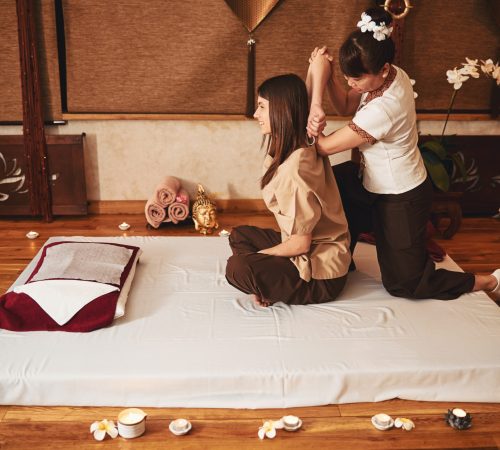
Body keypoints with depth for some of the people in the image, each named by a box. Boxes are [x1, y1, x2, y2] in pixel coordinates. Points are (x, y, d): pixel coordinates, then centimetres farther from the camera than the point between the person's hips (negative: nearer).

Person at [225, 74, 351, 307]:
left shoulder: (294, 169, -28)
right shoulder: (304, 146, -2)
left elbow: (301, 243, -23)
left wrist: (258, 255, -8)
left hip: (322, 273, -10)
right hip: (310, 250, 10)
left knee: (237, 268, -26)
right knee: (239, 235, 18)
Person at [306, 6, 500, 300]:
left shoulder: (382, 109, -37)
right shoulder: (392, 75, -12)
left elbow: (324, 146, -27)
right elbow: (346, 106, -2)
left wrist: (316, 79, -29)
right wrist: (328, 75, -24)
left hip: (401, 199, -9)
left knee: (405, 284, 7)